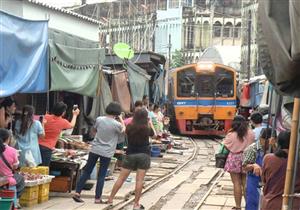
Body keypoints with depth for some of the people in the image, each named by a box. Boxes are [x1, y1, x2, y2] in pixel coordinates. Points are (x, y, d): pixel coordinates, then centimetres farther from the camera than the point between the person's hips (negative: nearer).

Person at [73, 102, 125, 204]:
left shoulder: (99, 119, -4)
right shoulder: (116, 124, -15)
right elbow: (123, 130, 7)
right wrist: (121, 119, 13)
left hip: (95, 149, 3)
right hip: (106, 152, -3)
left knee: (86, 171, 11)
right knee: (101, 175, 6)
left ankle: (77, 193, 9)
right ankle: (98, 198, 8)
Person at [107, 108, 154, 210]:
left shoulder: (129, 127, -2)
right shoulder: (147, 128, -5)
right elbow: (153, 134, 14)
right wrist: (150, 123, 24)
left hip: (130, 154, 2)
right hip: (144, 155, -2)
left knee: (121, 178, 7)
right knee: (139, 180, -1)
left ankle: (110, 199, 11)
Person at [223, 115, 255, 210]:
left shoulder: (231, 135, -13)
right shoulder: (250, 133, -4)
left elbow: (226, 146, -4)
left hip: (234, 160, -3)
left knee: (237, 183, 3)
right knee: (245, 184, 12)